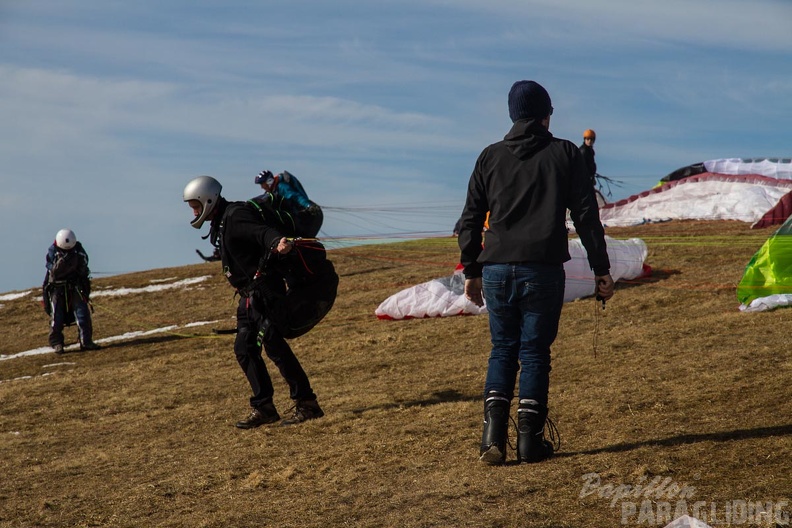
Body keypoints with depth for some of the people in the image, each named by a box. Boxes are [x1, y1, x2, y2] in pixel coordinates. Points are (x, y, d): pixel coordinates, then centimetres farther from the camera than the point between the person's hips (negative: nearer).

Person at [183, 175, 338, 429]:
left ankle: (306, 404, -14)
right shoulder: (222, 224, 18)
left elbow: (262, 232, -34)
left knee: (271, 341, -17)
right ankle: (263, 408, 11)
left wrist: (277, 241, -56)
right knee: (244, 348, 7)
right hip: (252, 295, 11)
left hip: (265, 291, -11)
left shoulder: (235, 216, -14)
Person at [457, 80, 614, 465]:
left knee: (502, 349, 13)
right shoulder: (565, 154, 5)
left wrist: (471, 271, 18)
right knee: (534, 351, 6)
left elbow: (471, 218, 11)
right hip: (542, 270, -2)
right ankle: (530, 439, 4)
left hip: (496, 270, 2)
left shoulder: (491, 156, 10)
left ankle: (494, 433, -1)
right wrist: (601, 269, 5)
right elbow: (586, 214, 2)